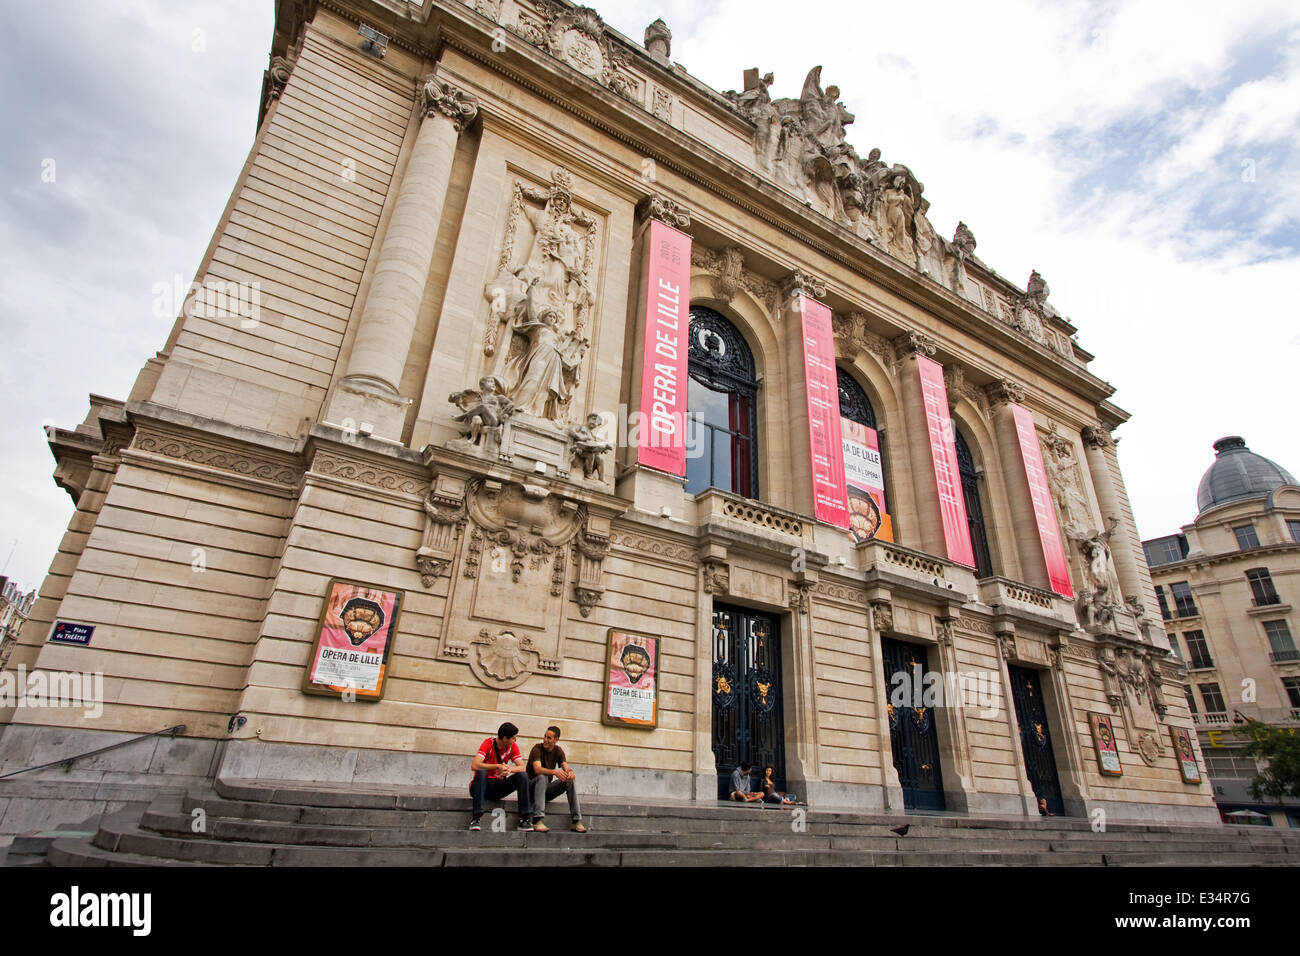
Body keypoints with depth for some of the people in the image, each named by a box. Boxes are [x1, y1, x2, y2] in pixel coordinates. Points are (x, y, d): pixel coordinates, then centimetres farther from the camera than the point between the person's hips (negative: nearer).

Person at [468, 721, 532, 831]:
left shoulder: (513, 746, -1)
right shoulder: (488, 743, -15)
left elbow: (522, 767, -10)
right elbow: (474, 765, -29)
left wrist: (510, 769, -32)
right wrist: (497, 766, -37)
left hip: (498, 787, 4)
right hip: (482, 785, -4)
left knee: (523, 775, -17)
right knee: (481, 772, -35)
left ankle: (525, 818, -18)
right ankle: (476, 817, -34)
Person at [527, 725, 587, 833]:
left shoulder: (558, 750, 2)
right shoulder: (537, 749, -15)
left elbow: (565, 767, -10)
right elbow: (537, 769, -32)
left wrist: (570, 772, -35)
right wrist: (554, 772, -49)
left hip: (546, 788, 5)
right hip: (532, 786, -5)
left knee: (570, 780, -16)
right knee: (542, 777, -36)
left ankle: (577, 821, -17)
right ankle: (537, 821, -43)